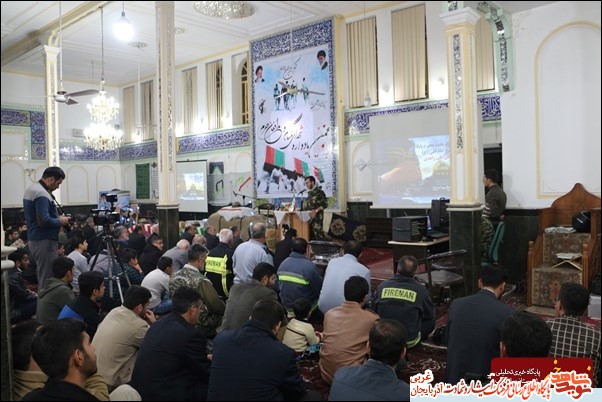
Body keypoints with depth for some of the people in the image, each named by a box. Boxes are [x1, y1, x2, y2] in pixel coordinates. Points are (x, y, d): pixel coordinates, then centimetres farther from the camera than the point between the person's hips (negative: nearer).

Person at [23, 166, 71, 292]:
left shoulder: (31, 189, 14)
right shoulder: (41, 194, -19)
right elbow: (43, 221, -26)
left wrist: (57, 217, 11)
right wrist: (60, 221, -9)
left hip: (33, 240, 10)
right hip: (45, 241, -10)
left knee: (42, 278, 16)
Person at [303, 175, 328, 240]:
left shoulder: (319, 192, -7)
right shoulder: (309, 193, 16)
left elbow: (325, 204, -13)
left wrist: (316, 211, -22)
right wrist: (304, 208, 6)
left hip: (317, 217, -8)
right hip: (309, 217, 8)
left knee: (317, 233, -10)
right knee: (310, 234, 7)